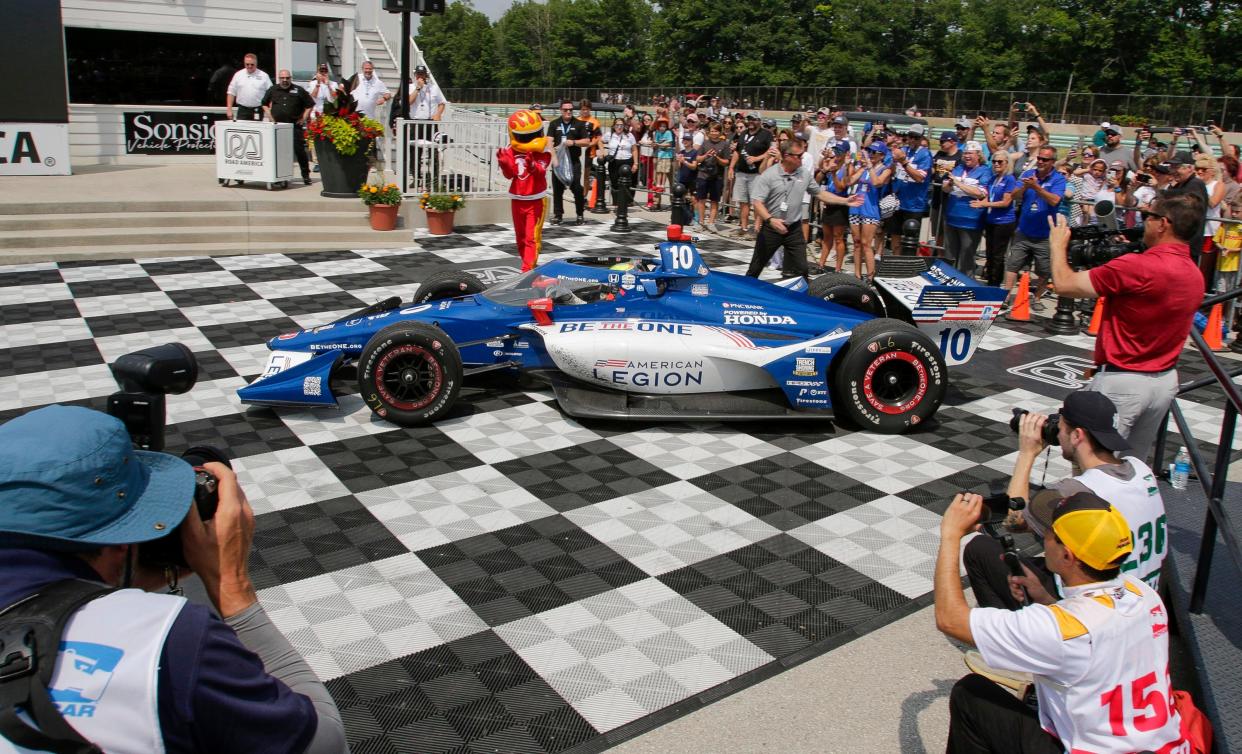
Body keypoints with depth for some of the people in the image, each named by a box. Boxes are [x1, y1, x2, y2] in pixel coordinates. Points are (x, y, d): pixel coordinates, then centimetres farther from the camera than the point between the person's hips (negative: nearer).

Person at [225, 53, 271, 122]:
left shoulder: (264, 76, 3)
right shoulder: (238, 75, 7)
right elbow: (231, 92, 9)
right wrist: (229, 109, 2)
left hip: (257, 111, -1)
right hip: (242, 110, 1)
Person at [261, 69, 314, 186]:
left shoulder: (298, 90, 2)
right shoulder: (273, 90, 10)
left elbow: (310, 105, 5)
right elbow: (265, 104, 22)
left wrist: (303, 119, -1)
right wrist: (270, 117, 10)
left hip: (295, 125, -3)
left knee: (299, 150, -6)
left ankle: (306, 175, 3)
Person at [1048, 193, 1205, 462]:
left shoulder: (1138, 266, -22)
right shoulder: (1196, 275, 7)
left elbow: (1065, 284, -18)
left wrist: (1058, 245, -1)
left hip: (1121, 381, -8)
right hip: (1166, 381, 9)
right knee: (1135, 465, 18)